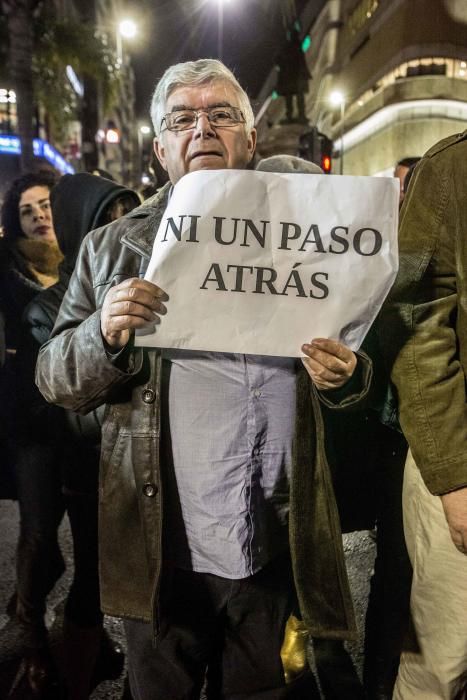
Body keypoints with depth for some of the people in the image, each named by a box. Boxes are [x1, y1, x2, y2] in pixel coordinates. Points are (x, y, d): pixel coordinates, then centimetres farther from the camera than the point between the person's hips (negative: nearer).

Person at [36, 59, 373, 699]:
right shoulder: (110, 250, 3)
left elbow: (353, 369, 10)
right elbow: (54, 379, 1)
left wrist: (345, 376, -13)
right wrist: (106, 334, -20)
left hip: (283, 552, 1)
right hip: (164, 556, 0)